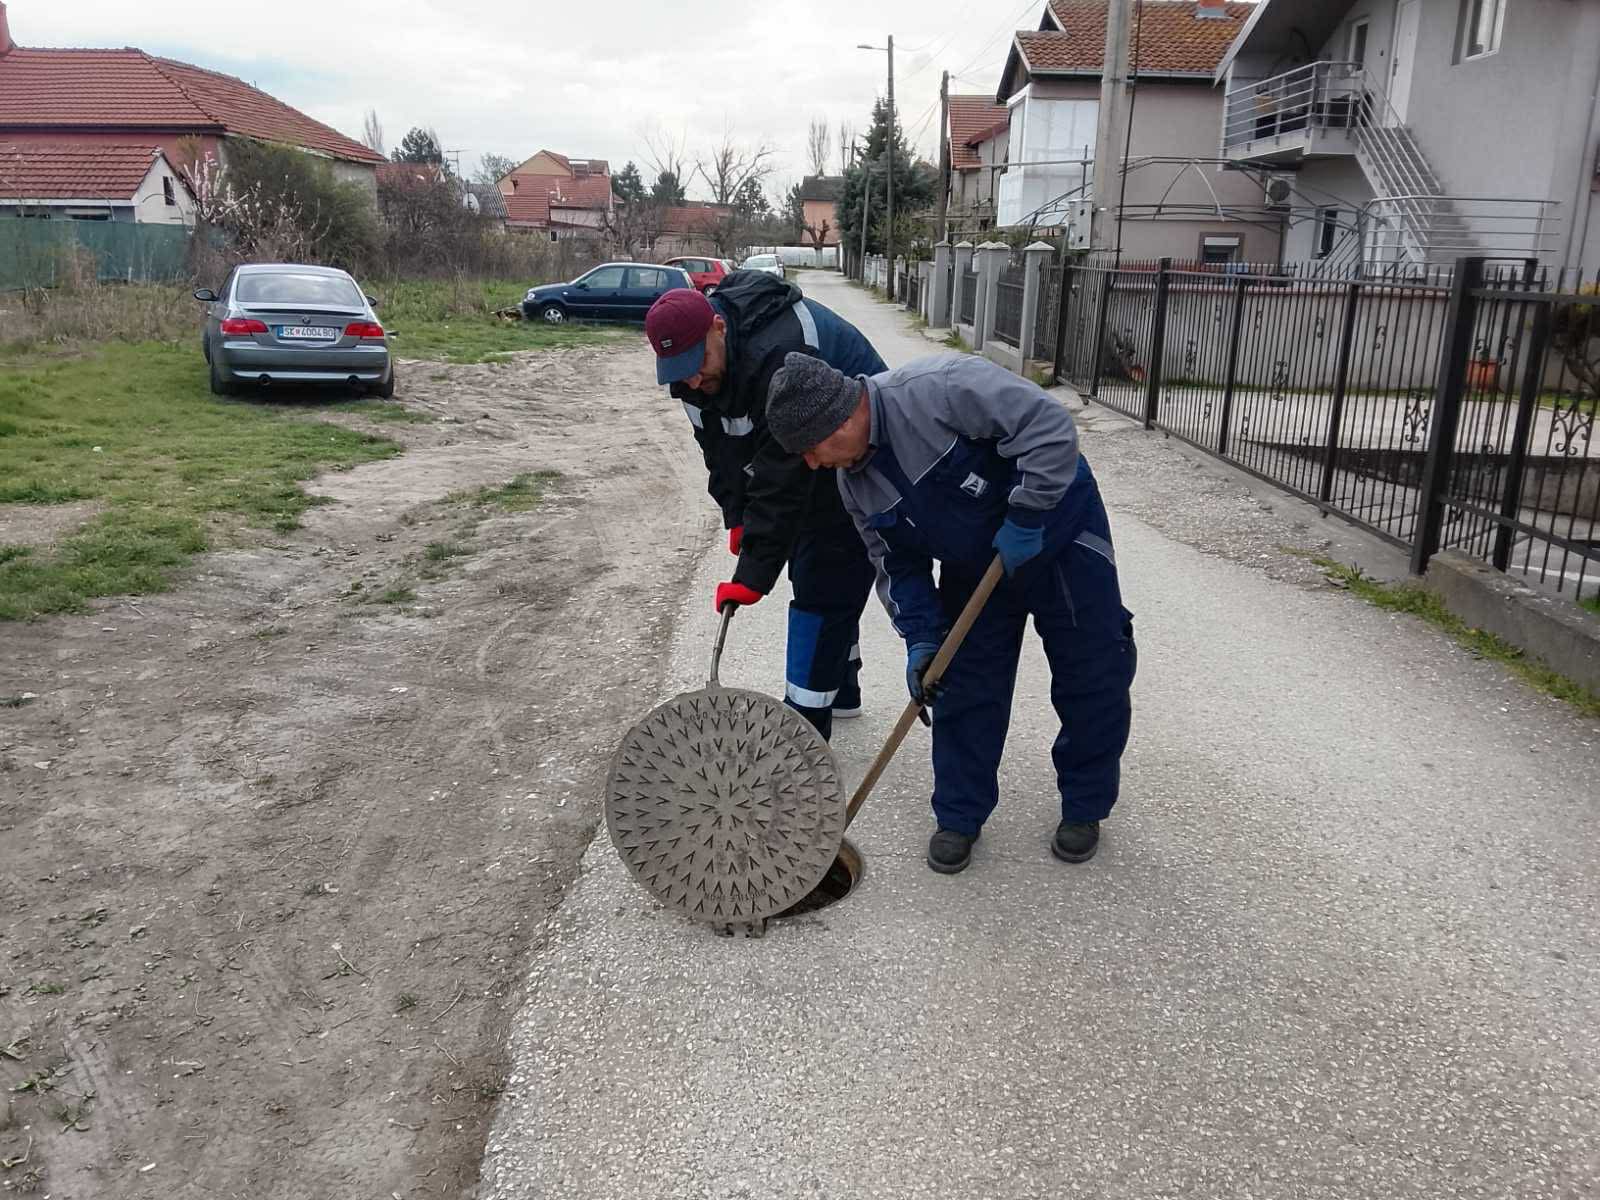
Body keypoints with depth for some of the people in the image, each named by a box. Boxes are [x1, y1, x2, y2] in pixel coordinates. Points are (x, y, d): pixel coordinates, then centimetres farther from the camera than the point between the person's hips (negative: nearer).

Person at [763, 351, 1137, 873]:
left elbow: (1050, 428, -33)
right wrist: (921, 637, -12)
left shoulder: (938, 388, -32)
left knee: (1094, 681, 3)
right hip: (974, 567, 6)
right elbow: (898, 564, 0)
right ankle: (959, 817, 19)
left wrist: (1025, 518, -30)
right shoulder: (855, 483, -7)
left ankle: (1085, 809, 23)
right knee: (964, 689, 3)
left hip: (1060, 540, -5)